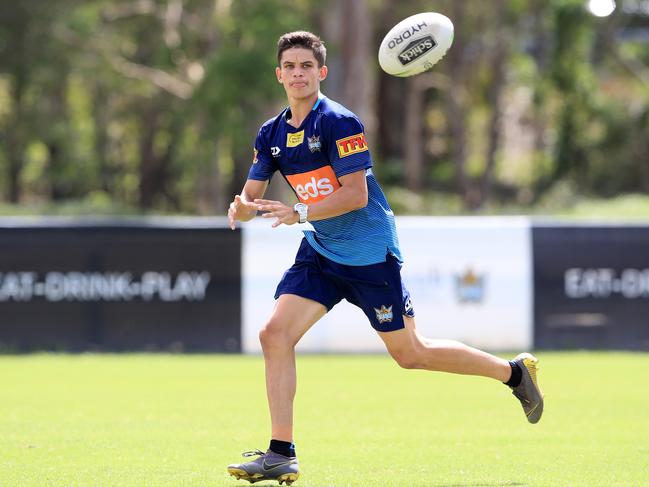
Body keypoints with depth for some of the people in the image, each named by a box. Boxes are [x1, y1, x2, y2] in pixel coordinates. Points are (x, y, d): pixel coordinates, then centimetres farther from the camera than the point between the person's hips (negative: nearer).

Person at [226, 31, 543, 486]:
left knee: (410, 353, 3)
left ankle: (514, 371, 24)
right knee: (275, 334, -11)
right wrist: (242, 207, -18)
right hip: (320, 252, 6)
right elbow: (251, 196, 6)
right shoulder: (271, 134, 4)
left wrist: (299, 213, -31)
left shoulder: (339, 122, -17)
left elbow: (356, 194, -22)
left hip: (370, 255, -6)